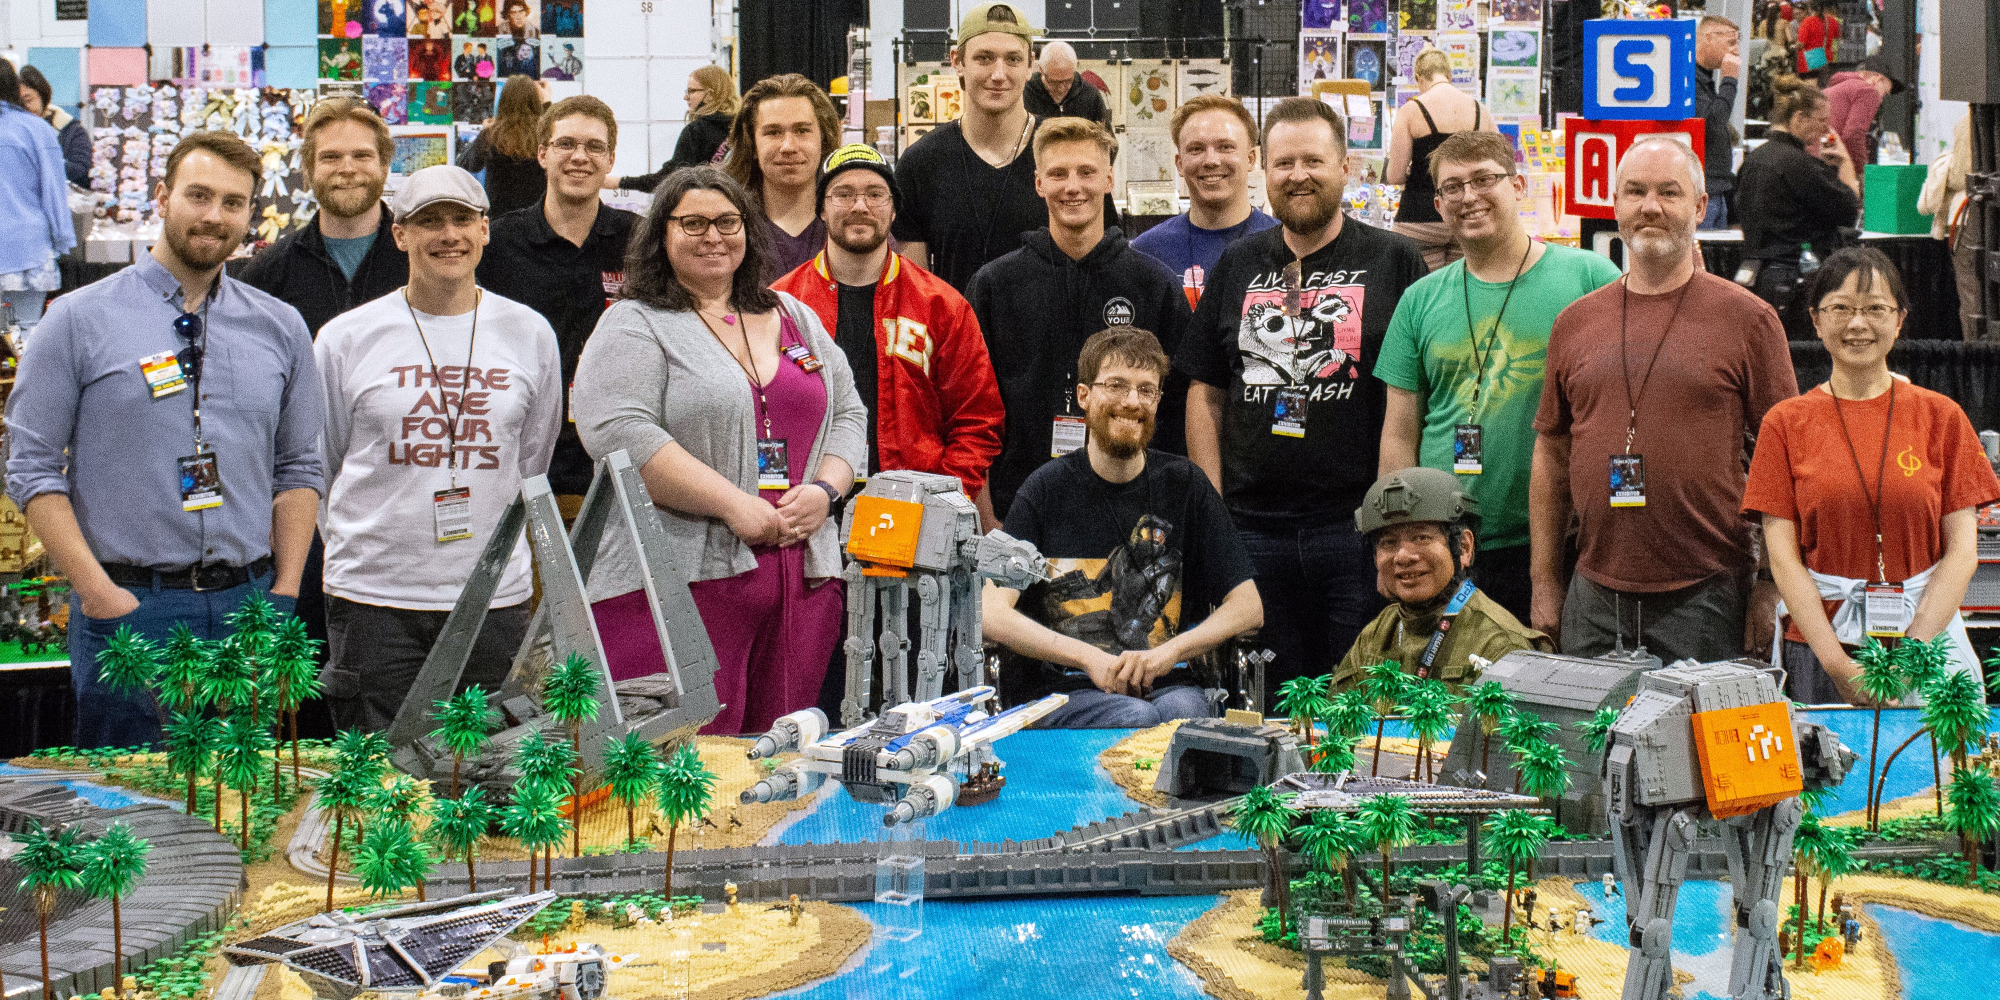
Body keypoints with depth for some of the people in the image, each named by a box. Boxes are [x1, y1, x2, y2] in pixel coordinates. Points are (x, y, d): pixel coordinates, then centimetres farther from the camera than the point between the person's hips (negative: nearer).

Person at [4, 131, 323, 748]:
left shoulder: (281, 328, 10)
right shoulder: (80, 319, -1)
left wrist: (283, 596, 2)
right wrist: (99, 594, -11)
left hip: (248, 607, 3)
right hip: (127, 608, -3)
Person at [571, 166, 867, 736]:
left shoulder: (796, 319, 19)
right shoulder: (635, 327, 1)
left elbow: (848, 415, 20)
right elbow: (619, 433, -13)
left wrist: (824, 489, -1)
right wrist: (734, 504, -17)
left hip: (802, 573, 5)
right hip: (680, 578, -5)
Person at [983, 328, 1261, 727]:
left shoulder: (1183, 483, 10)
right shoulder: (1046, 488, 3)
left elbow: (1248, 606, 8)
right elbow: (991, 614, -6)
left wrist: (1168, 652, -9)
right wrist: (1090, 658, -17)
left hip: (1165, 683, 2)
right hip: (1059, 690, -2)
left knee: (1183, 713, -33)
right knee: (1136, 718, -33)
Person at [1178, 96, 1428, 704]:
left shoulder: (1392, 262, 3)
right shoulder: (1238, 266, 13)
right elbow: (1205, 394, 13)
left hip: (1359, 524, -3)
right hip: (1252, 530, 3)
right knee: (1270, 709, 9)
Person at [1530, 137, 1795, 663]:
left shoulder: (1747, 318, 0)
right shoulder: (1575, 323, 11)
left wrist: (1772, 587, -5)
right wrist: (1545, 584, 10)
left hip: (1706, 599, -3)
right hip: (1593, 600, 3)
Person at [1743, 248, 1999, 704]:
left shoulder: (1941, 417, 6)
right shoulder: (1785, 422, 5)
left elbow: (1962, 550, 1)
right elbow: (1783, 555, -1)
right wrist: (1838, 664, -12)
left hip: (1926, 638, 1)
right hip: (1818, 647, 0)